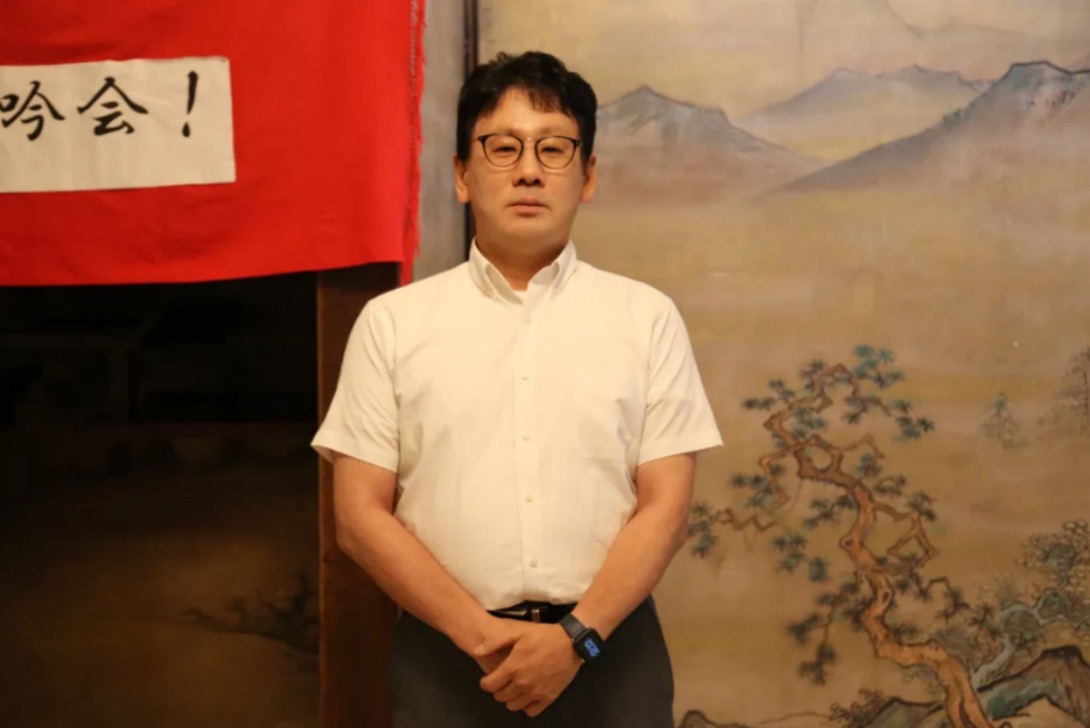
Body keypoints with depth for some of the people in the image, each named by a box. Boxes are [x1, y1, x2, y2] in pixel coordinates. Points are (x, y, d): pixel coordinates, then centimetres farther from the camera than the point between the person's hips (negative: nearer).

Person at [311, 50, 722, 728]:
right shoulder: (391, 322, 0)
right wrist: (480, 633, -11)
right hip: (446, 654, 0)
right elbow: (361, 514, -2)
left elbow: (667, 506, -2)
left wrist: (576, 635, -14)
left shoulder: (647, 316, 1)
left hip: (610, 649, 0)